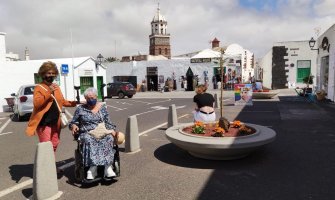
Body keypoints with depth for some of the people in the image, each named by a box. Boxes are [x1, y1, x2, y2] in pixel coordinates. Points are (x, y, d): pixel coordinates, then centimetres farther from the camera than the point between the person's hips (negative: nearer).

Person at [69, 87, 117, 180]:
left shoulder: (102, 107, 15)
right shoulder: (80, 109, 12)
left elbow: (108, 123, 15)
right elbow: (72, 122, 18)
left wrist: (112, 130, -5)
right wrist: (74, 126, -6)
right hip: (87, 134, -1)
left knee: (109, 138, -34)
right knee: (89, 140, -37)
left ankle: (108, 166, -41)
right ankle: (93, 167, -43)